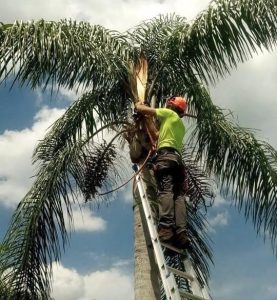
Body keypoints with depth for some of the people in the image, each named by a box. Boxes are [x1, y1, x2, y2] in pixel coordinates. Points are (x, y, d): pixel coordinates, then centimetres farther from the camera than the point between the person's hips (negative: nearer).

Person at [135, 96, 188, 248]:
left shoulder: (169, 113, 13)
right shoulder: (181, 125, 34)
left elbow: (141, 109, 13)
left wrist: (138, 104, 33)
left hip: (165, 155, -7)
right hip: (178, 158, 7)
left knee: (165, 191, -22)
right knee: (179, 195, -6)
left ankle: (166, 228, -36)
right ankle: (181, 233, -19)